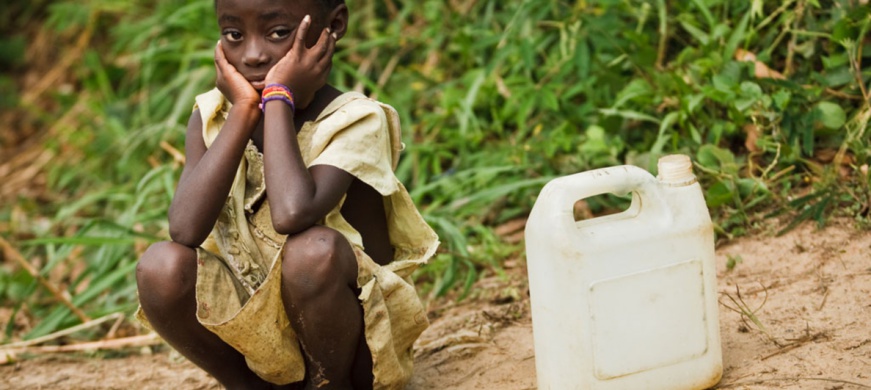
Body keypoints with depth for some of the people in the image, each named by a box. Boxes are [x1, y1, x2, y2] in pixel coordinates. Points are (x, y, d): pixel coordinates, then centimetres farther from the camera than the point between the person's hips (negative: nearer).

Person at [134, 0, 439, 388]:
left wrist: (278, 100, -27)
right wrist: (243, 111, -23)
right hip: (256, 325, 4)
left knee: (314, 249, -35)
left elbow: (293, 213, -39)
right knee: (161, 266, -22)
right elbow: (185, 230, -24)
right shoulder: (212, 117, -5)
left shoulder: (355, 120, -18)